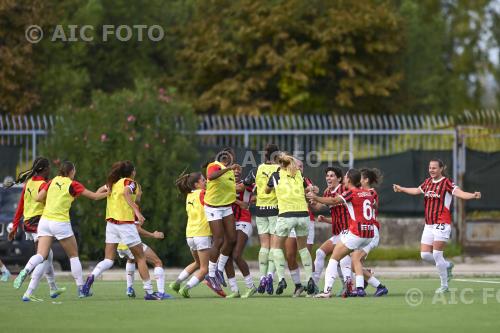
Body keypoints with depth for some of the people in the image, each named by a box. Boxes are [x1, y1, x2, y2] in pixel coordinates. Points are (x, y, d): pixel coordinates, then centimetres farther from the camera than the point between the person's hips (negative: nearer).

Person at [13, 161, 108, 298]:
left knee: (41, 255, -3)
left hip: (45, 220, 4)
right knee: (73, 255, 11)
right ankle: (81, 289, 13)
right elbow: (94, 196, 4)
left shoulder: (52, 182, 9)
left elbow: (38, 198, 4)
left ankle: (25, 271, -33)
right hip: (60, 223, -4)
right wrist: (107, 193, 20)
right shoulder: (73, 185, -2)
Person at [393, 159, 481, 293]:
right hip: (429, 225, 7)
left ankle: (444, 286, 3)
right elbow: (417, 190, 30)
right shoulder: (428, 182, 10)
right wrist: (401, 189, 41)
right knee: (425, 255, 3)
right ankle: (447, 266, 28)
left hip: (441, 224, -7)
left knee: (437, 254, -10)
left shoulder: (447, 183, -10)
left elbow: (459, 193, -25)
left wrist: (473, 195, -44)